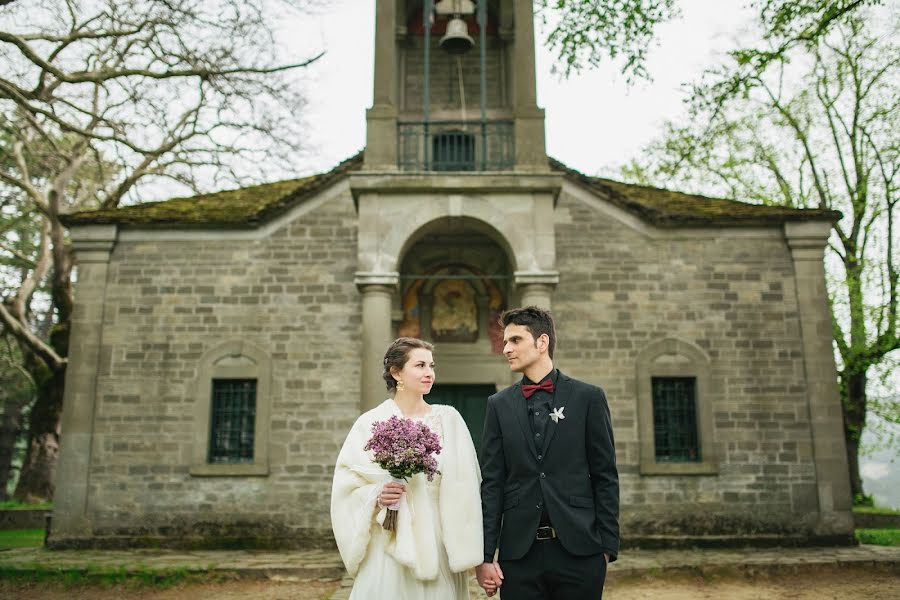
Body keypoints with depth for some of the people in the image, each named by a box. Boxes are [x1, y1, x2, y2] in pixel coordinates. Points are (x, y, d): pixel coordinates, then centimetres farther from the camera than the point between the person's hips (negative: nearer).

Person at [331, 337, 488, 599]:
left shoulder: (449, 419, 1)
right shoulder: (371, 423, -3)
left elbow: (463, 488, 0)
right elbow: (347, 486, 0)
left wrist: (464, 548, -5)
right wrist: (376, 496, -17)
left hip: (438, 544, 1)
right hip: (388, 545, -1)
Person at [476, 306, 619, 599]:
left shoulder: (588, 397, 1)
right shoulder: (499, 404, 6)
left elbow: (606, 477, 1)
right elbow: (491, 483, 3)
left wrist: (607, 545, -3)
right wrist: (485, 555, 0)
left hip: (579, 550, -1)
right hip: (519, 553, 2)